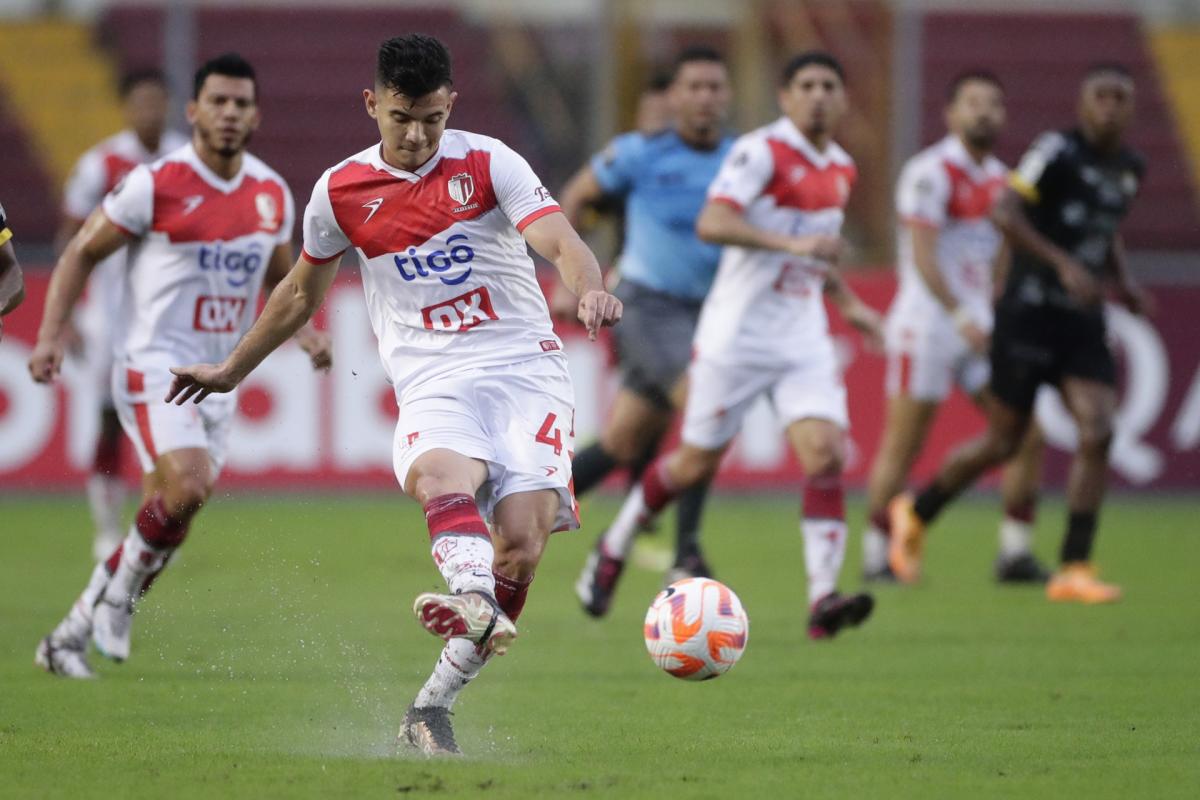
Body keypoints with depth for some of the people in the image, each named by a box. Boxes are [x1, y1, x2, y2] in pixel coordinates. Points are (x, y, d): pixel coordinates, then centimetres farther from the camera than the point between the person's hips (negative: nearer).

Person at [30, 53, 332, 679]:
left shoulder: (273, 194, 7)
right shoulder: (155, 183, -10)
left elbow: (280, 280, 21)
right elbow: (81, 253, -2)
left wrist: (304, 332, 2)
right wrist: (50, 335, -12)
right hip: (154, 367, -6)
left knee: (166, 528, 6)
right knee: (187, 487, -27)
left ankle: (71, 635, 18)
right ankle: (118, 593, -2)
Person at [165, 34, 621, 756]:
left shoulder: (487, 163, 1)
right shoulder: (341, 192, 9)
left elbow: (559, 240, -13)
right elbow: (302, 294, 26)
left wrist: (590, 290, -37)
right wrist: (232, 371, 36)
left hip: (525, 368, -1)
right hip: (433, 384, 1)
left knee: (522, 539, -18)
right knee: (442, 475, -35)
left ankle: (436, 702, -5)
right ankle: (475, 604, -66)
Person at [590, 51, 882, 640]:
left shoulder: (841, 170, 12)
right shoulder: (761, 151, -12)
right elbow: (711, 223, -26)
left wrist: (849, 303, 19)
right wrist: (793, 243, -32)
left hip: (803, 338, 6)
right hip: (737, 334, -5)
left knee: (825, 454, -14)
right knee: (697, 462, 5)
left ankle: (823, 599, -19)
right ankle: (617, 542, 31)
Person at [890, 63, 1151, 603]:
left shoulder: (1129, 169, 11)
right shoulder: (1058, 152, -13)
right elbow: (1004, 214, -21)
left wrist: (1123, 281, 11)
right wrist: (1063, 264, -28)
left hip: (1083, 320, 6)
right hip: (1031, 311, -6)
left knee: (1098, 433, -12)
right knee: (1003, 441, 2)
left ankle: (1074, 569, -8)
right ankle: (915, 514, 28)